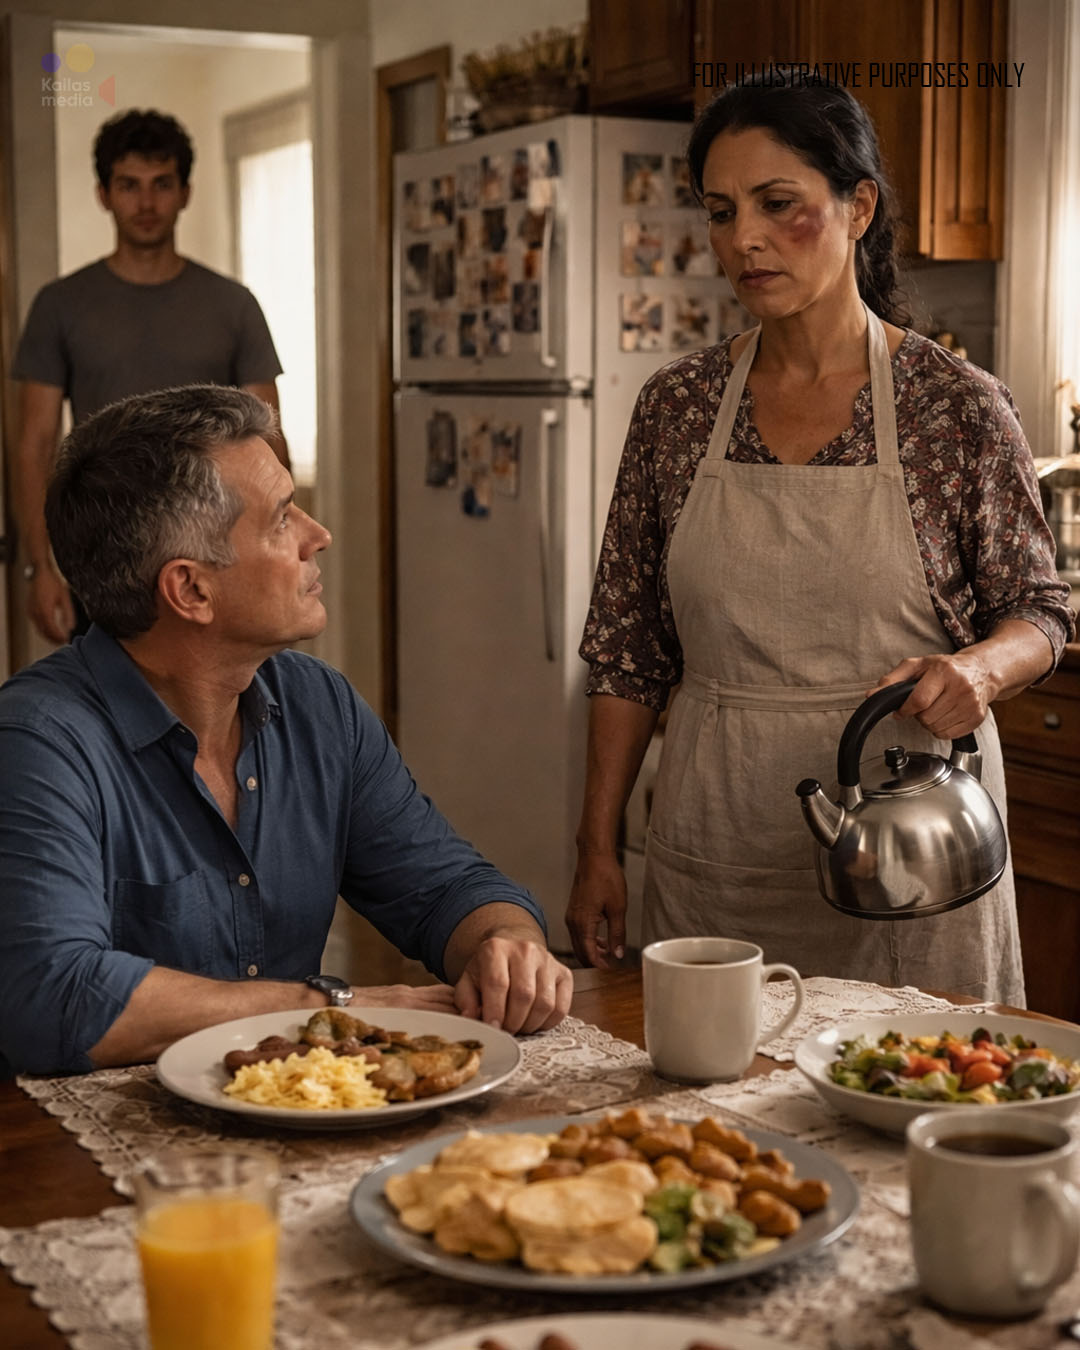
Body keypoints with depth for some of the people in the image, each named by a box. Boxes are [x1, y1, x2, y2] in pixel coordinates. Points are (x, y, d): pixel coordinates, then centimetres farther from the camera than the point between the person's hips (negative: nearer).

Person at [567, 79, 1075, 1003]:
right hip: (714, 851, 2)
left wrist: (980, 666, -20)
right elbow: (628, 650, 6)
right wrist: (597, 846, 4)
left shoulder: (958, 406, -6)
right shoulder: (678, 407, 2)